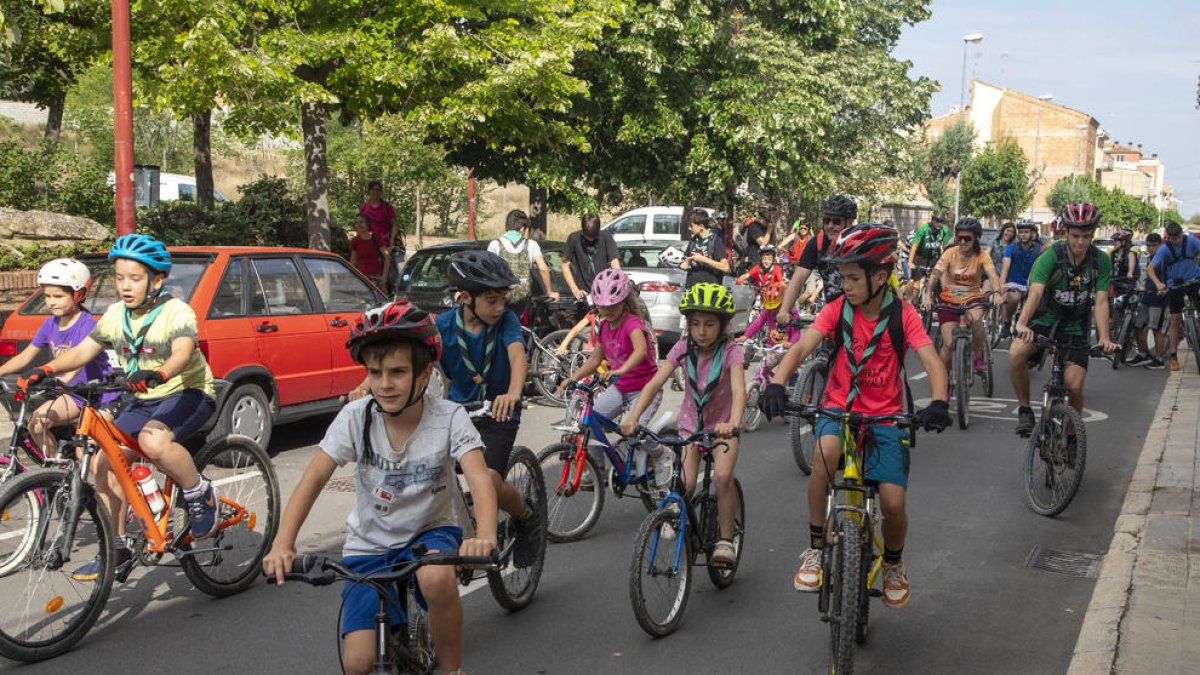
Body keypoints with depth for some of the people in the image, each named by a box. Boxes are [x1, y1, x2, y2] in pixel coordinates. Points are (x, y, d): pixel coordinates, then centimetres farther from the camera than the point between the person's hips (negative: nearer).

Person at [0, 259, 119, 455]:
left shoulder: (86, 324, -20)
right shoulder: (50, 324, 1)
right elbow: (25, 357, 6)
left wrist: (63, 380, -53)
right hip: (74, 395, 7)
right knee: (36, 423, -11)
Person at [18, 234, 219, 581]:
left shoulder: (177, 313, -17)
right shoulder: (115, 315, 2)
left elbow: (183, 352, -35)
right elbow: (84, 350, 3)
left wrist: (157, 375, -55)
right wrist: (45, 370, -14)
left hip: (187, 393, -7)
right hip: (143, 400, 7)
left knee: (153, 440, -36)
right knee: (105, 464, -6)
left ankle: (201, 494, -11)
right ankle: (117, 551, 7)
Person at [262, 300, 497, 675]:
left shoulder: (449, 417, -17)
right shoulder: (356, 417, -14)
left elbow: (479, 480, -28)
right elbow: (313, 478, -16)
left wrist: (485, 536, -48)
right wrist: (281, 545, -30)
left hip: (430, 532, -1)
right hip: (368, 546, 1)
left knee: (437, 578, -37)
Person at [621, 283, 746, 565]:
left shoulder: (731, 351, -20)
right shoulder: (683, 348, -13)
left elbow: (739, 390, -37)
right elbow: (655, 383, -21)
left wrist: (732, 423, -56)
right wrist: (633, 417, -36)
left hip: (722, 423, -2)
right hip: (691, 422, 2)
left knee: (723, 476, -25)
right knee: (685, 484, -16)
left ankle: (725, 539, -7)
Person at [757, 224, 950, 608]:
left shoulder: (902, 315, -7)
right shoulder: (838, 309, -4)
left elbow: (932, 363, -17)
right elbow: (801, 347, -16)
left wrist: (938, 403, -37)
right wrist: (776, 383, -35)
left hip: (884, 416, 0)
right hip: (839, 407, 0)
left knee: (893, 502, -14)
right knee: (826, 449, -35)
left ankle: (893, 563, 23)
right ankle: (816, 549, -18)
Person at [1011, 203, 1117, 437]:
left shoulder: (1101, 261, -10)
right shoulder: (1051, 255, -18)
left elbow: (1101, 301, -14)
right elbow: (1036, 291, -32)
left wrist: (1104, 338, -30)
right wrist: (1022, 324, -49)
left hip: (1075, 329, 1)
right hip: (1045, 320, -1)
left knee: (1074, 385, -14)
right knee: (1016, 353, -32)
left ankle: (1070, 435, 15)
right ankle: (1025, 410, -11)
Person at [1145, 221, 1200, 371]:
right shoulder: (1164, 249, -14)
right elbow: (1150, 268, -21)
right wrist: (1158, 284, -37)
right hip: (1174, 285, -1)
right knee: (1176, 320, -1)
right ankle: (1173, 357, 4)